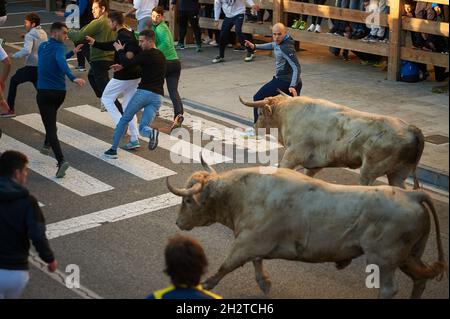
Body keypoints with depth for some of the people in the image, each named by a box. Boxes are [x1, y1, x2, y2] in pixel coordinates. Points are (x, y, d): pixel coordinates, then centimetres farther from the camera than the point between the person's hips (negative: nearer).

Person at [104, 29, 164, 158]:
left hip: (143, 92, -6)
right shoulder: (161, 56, 19)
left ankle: (113, 149, 12)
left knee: (124, 119, 11)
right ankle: (151, 133, -30)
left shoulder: (146, 54, -8)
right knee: (142, 127, 4)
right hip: (157, 96, 6)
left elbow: (128, 63, -13)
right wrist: (123, 65, 23)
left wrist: (120, 50, 4)